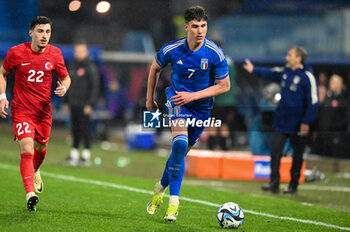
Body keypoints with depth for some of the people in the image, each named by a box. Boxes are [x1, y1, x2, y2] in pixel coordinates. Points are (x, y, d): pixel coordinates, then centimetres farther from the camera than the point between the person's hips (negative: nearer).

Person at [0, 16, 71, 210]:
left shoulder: (55, 54, -3)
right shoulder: (16, 52, -9)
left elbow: (65, 77, 9)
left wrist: (64, 87, -14)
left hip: (44, 110, 3)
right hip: (21, 109, -3)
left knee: (41, 149, 17)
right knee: (27, 149, -18)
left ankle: (35, 171, 52)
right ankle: (30, 193, -20)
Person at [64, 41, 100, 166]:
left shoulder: (90, 67, -7)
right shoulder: (73, 66, 15)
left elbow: (95, 86, -11)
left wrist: (90, 104, -17)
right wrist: (67, 101, 17)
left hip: (84, 105, -7)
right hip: (73, 104, 7)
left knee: (84, 129, -6)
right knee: (75, 130, 8)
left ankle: (86, 156, -2)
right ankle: (74, 155, 10)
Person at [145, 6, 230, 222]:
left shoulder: (215, 54, -17)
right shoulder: (172, 49, -14)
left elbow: (224, 86, -10)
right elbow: (155, 68, 7)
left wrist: (193, 96, -18)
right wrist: (150, 98, 11)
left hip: (201, 107, 2)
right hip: (177, 99, -2)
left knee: (181, 152, 10)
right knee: (180, 143, -25)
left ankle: (161, 187, 36)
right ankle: (174, 201, -22)